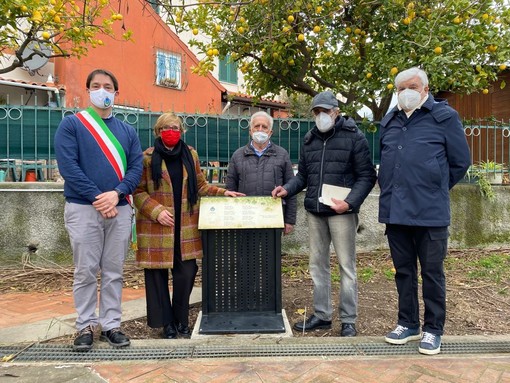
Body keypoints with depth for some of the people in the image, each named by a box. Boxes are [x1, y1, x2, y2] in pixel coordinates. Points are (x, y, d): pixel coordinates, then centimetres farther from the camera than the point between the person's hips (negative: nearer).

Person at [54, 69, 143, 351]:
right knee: (85, 272, 5)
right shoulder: (71, 124, 2)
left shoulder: (127, 131, 12)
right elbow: (67, 166, -8)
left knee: (114, 272, 8)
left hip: (120, 209, 3)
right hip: (83, 208, -2)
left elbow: (136, 167, 4)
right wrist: (97, 198, -15)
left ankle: (111, 325, 19)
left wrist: (116, 194, -13)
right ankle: (86, 326, 19)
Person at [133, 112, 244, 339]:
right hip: (156, 229, -2)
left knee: (186, 273, 3)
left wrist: (222, 192, 2)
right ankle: (166, 323, 22)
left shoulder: (190, 154, 10)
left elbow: (200, 186, 15)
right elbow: (138, 191, 0)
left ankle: (181, 320, 24)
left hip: (186, 227, 3)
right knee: (158, 275, 4)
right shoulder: (147, 158, -1)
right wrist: (156, 211, -13)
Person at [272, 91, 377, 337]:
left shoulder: (354, 137, -4)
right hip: (314, 212, 6)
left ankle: (348, 320, 16)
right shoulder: (309, 139, 12)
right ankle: (322, 315, 26)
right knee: (317, 264, 12)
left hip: (341, 212, -5)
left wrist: (350, 202, -19)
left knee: (346, 265, 3)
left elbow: (366, 176, -7)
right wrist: (287, 189, -3)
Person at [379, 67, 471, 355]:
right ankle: (408, 324, 29)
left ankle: (433, 330, 21)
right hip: (395, 211, 5)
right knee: (404, 271, 14)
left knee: (432, 273, 5)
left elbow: (460, 162, 2)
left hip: (430, 212, -5)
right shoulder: (389, 121, 14)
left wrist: (435, 189, 7)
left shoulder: (444, 116, -1)